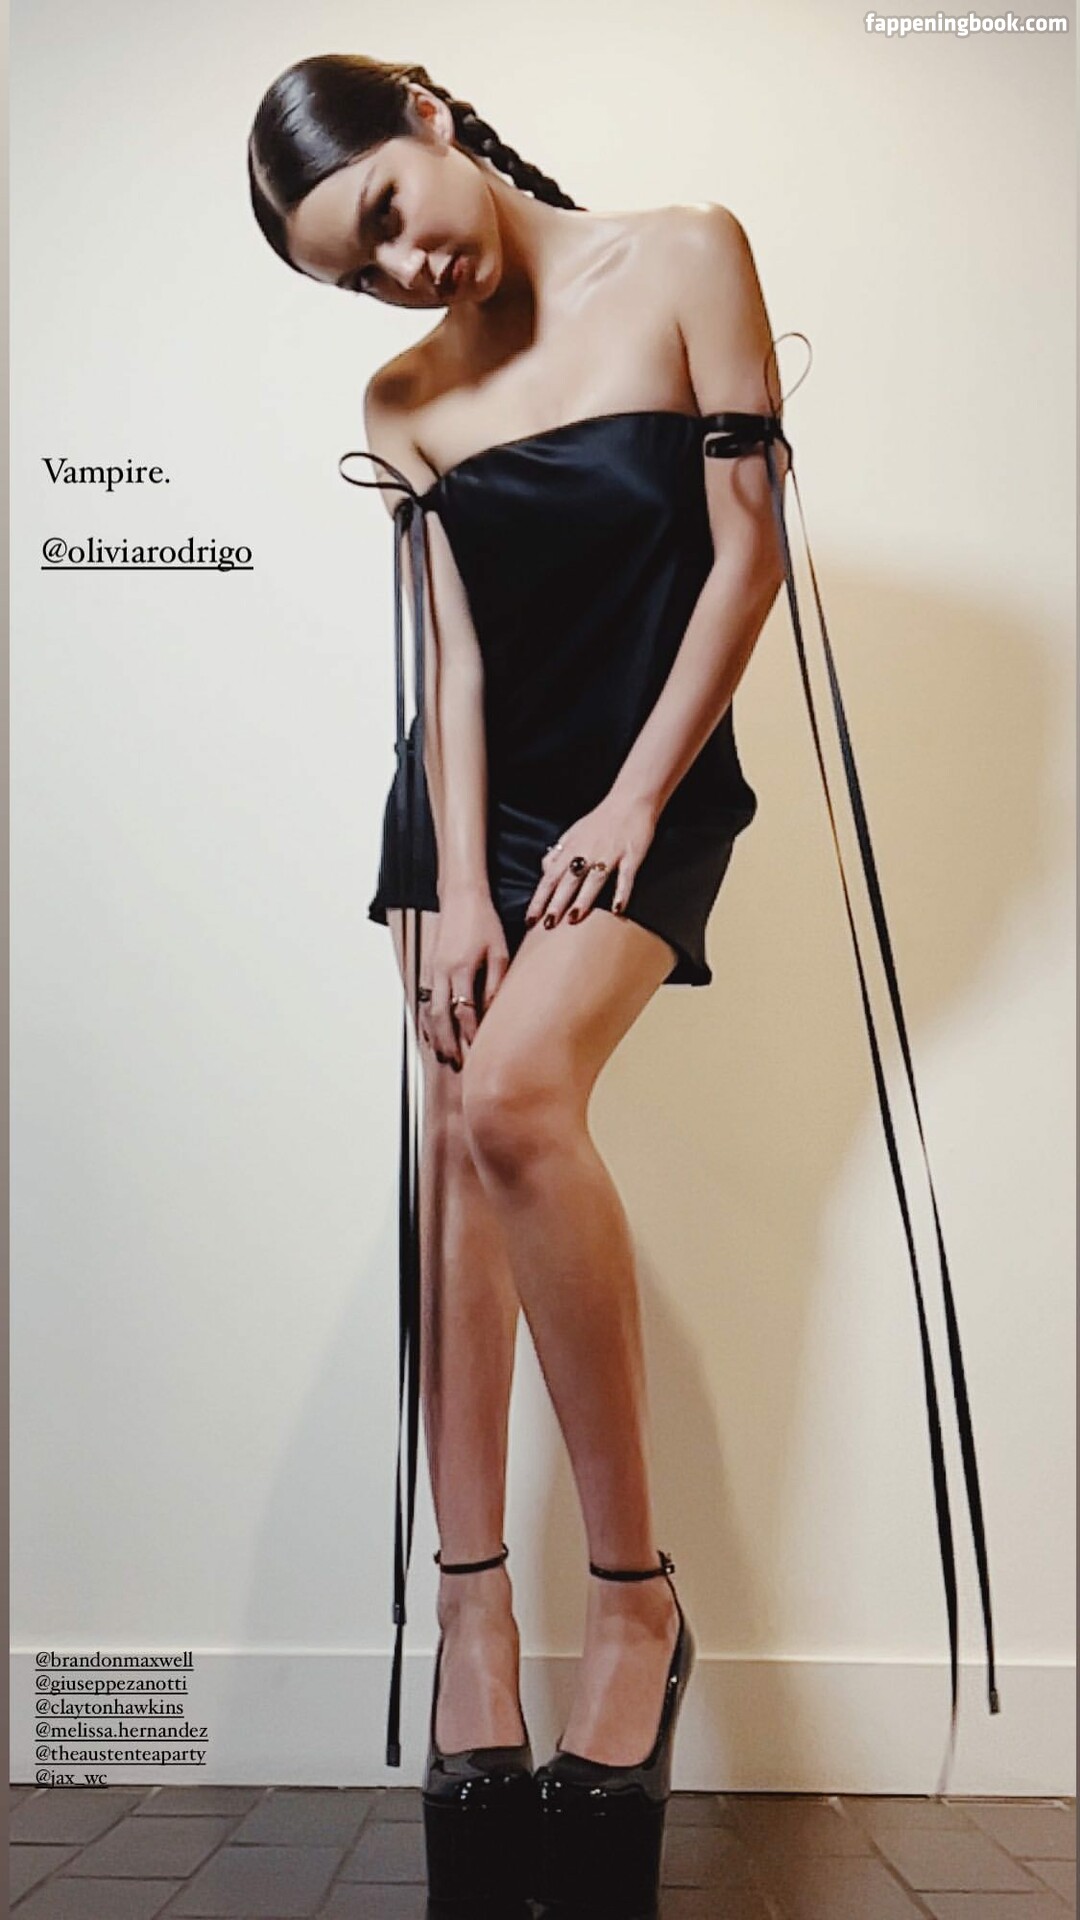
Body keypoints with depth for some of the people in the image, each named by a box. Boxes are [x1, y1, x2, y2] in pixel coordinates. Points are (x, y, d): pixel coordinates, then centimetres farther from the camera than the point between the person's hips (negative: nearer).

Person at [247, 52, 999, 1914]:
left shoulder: (684, 258, 0)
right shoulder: (407, 402, 10)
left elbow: (748, 551, -6)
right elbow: (450, 657, 0)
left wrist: (633, 802, -11)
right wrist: (458, 894, -12)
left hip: (646, 784, -4)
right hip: (469, 797, 5)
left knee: (513, 1092, -28)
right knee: (448, 1147, -8)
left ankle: (636, 1596, -16)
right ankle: (473, 1608, 0)